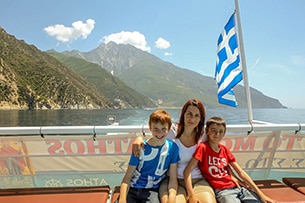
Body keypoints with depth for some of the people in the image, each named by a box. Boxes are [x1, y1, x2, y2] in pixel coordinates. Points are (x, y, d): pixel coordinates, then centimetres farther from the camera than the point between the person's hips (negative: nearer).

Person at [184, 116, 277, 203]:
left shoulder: (224, 149, 9)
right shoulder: (203, 147, -9)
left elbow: (241, 172, 9)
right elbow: (187, 171, -17)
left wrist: (260, 194, 4)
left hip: (236, 188, 5)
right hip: (221, 191, -5)